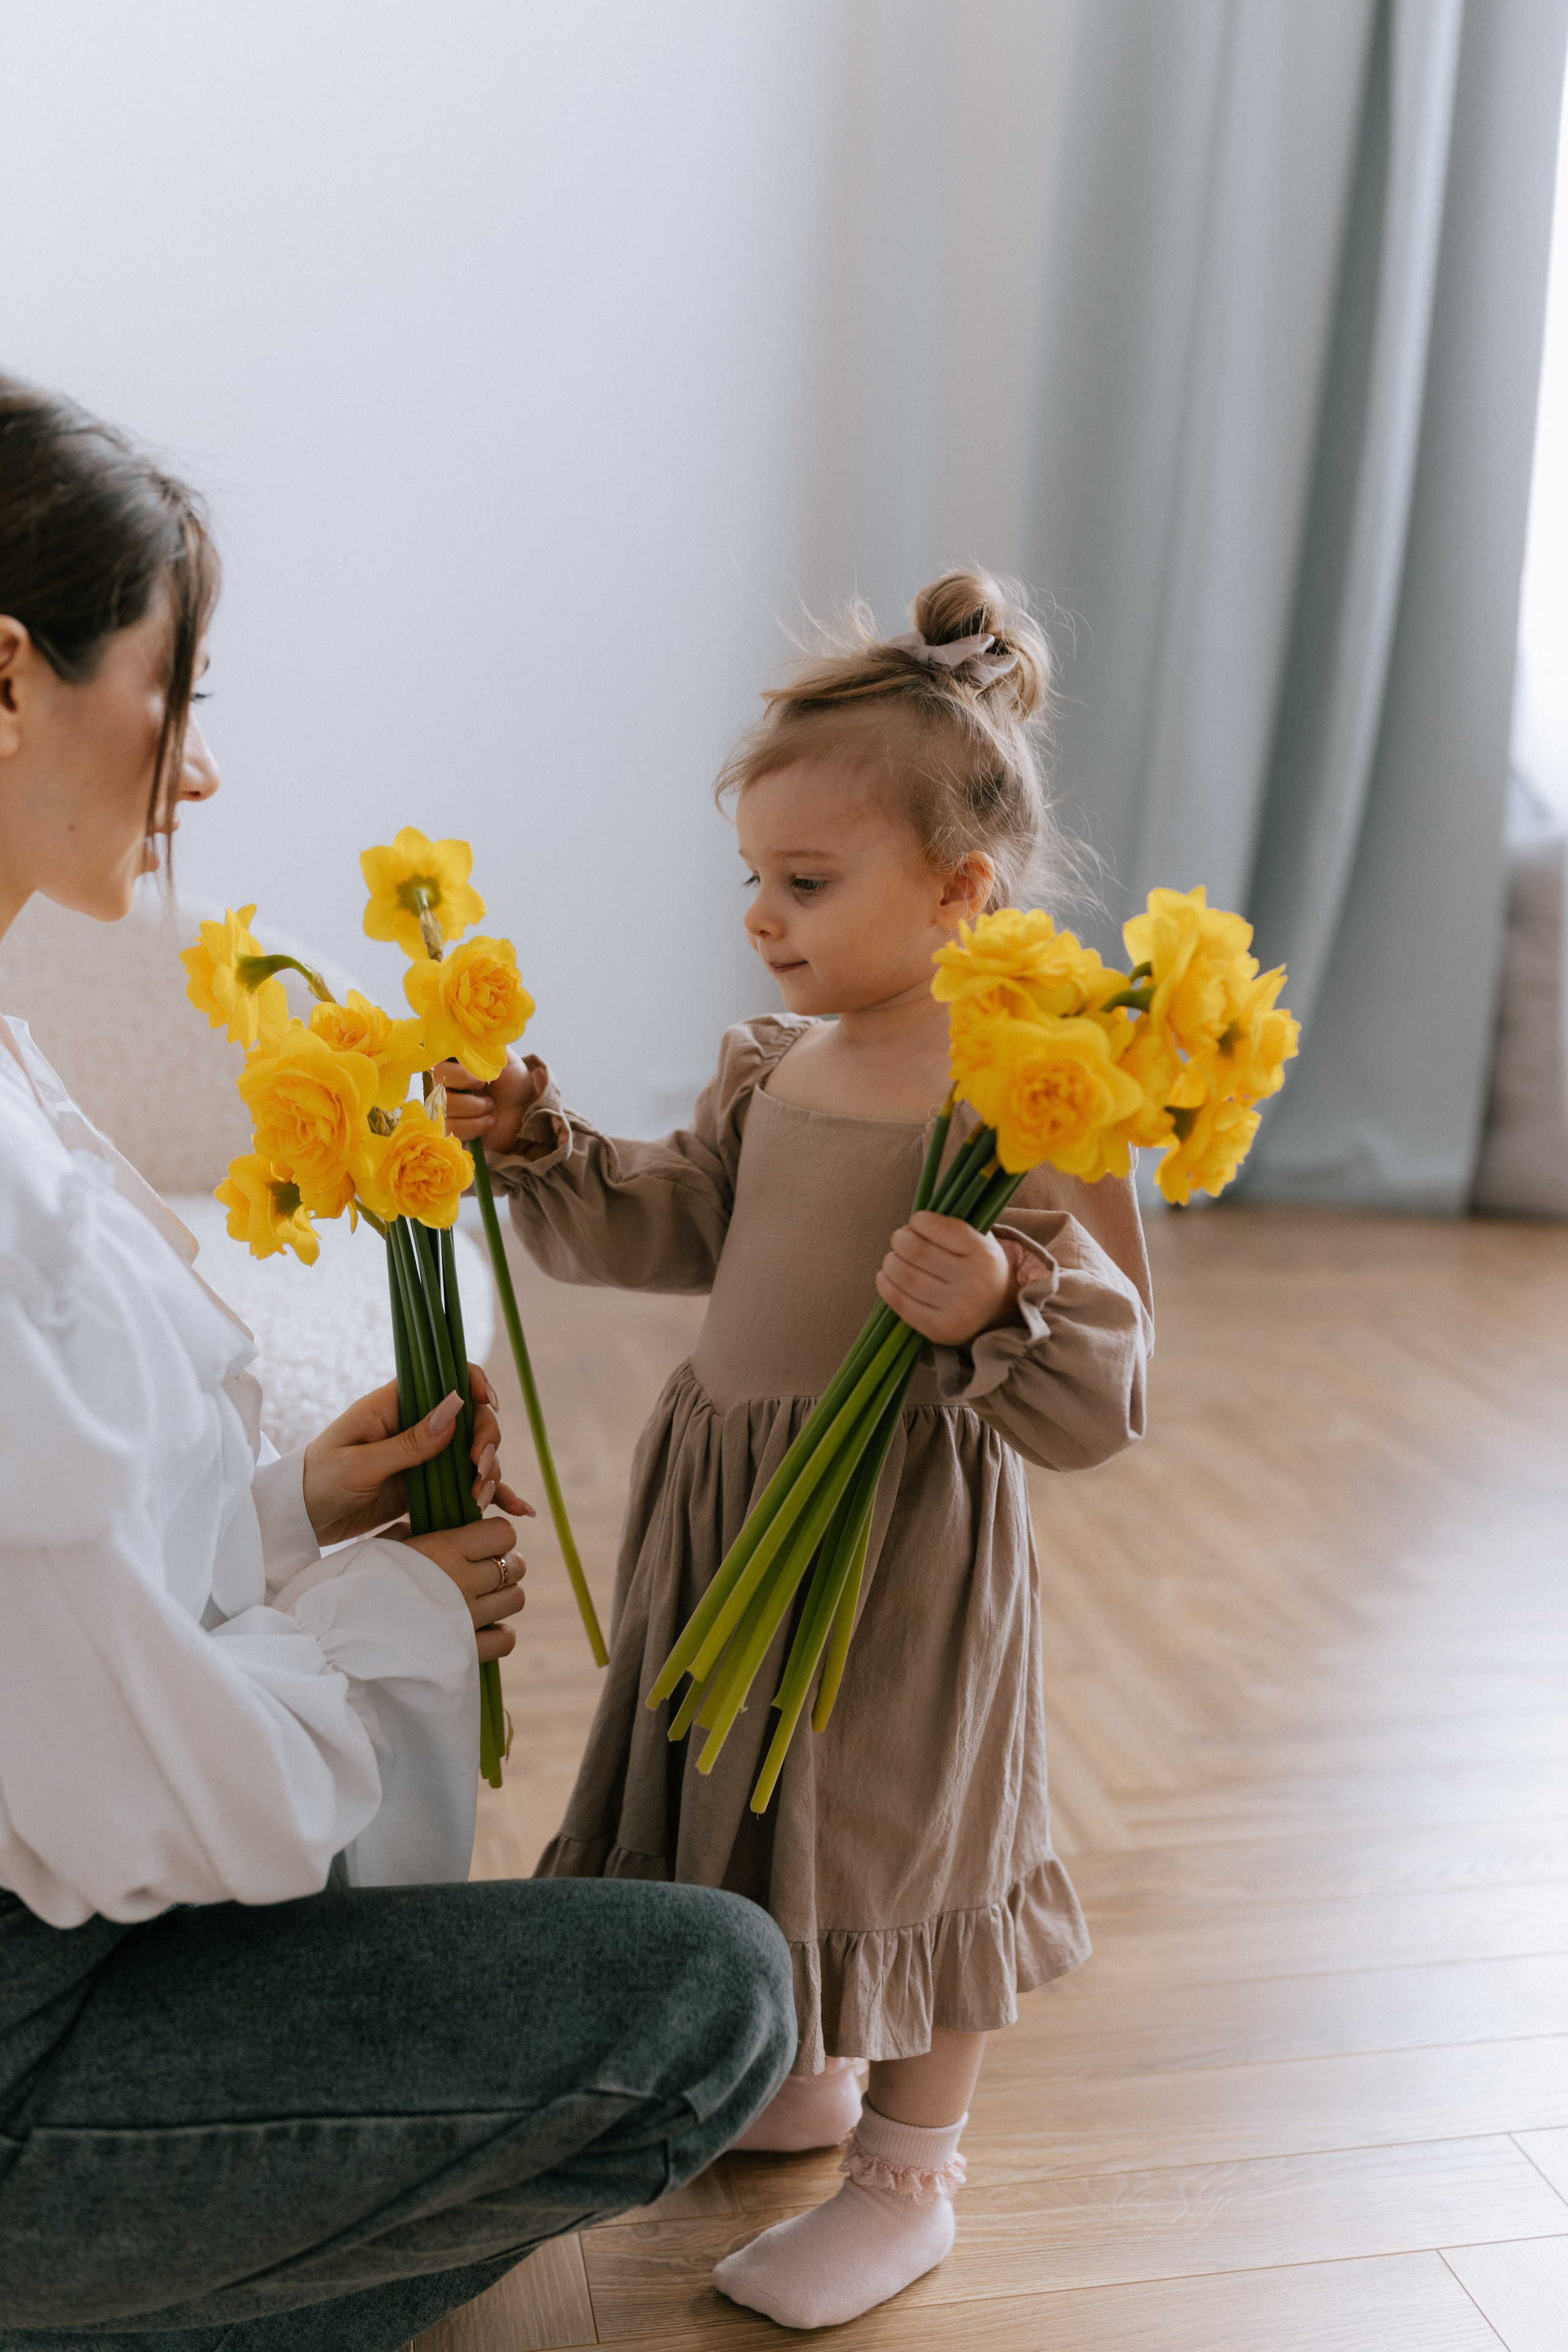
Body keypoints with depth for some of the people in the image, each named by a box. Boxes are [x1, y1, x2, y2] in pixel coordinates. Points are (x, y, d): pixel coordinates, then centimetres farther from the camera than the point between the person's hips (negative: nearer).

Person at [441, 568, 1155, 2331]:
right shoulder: (772, 1063, 3)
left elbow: (1101, 1393, -20)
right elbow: (671, 1230, 14)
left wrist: (999, 1309, -39)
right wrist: (537, 1150, 1)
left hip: (904, 1537, -7)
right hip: (724, 1501, 8)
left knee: (899, 1834, 10)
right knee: (752, 1806, 22)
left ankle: (907, 2178, 34)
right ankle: (804, 2080, 49)